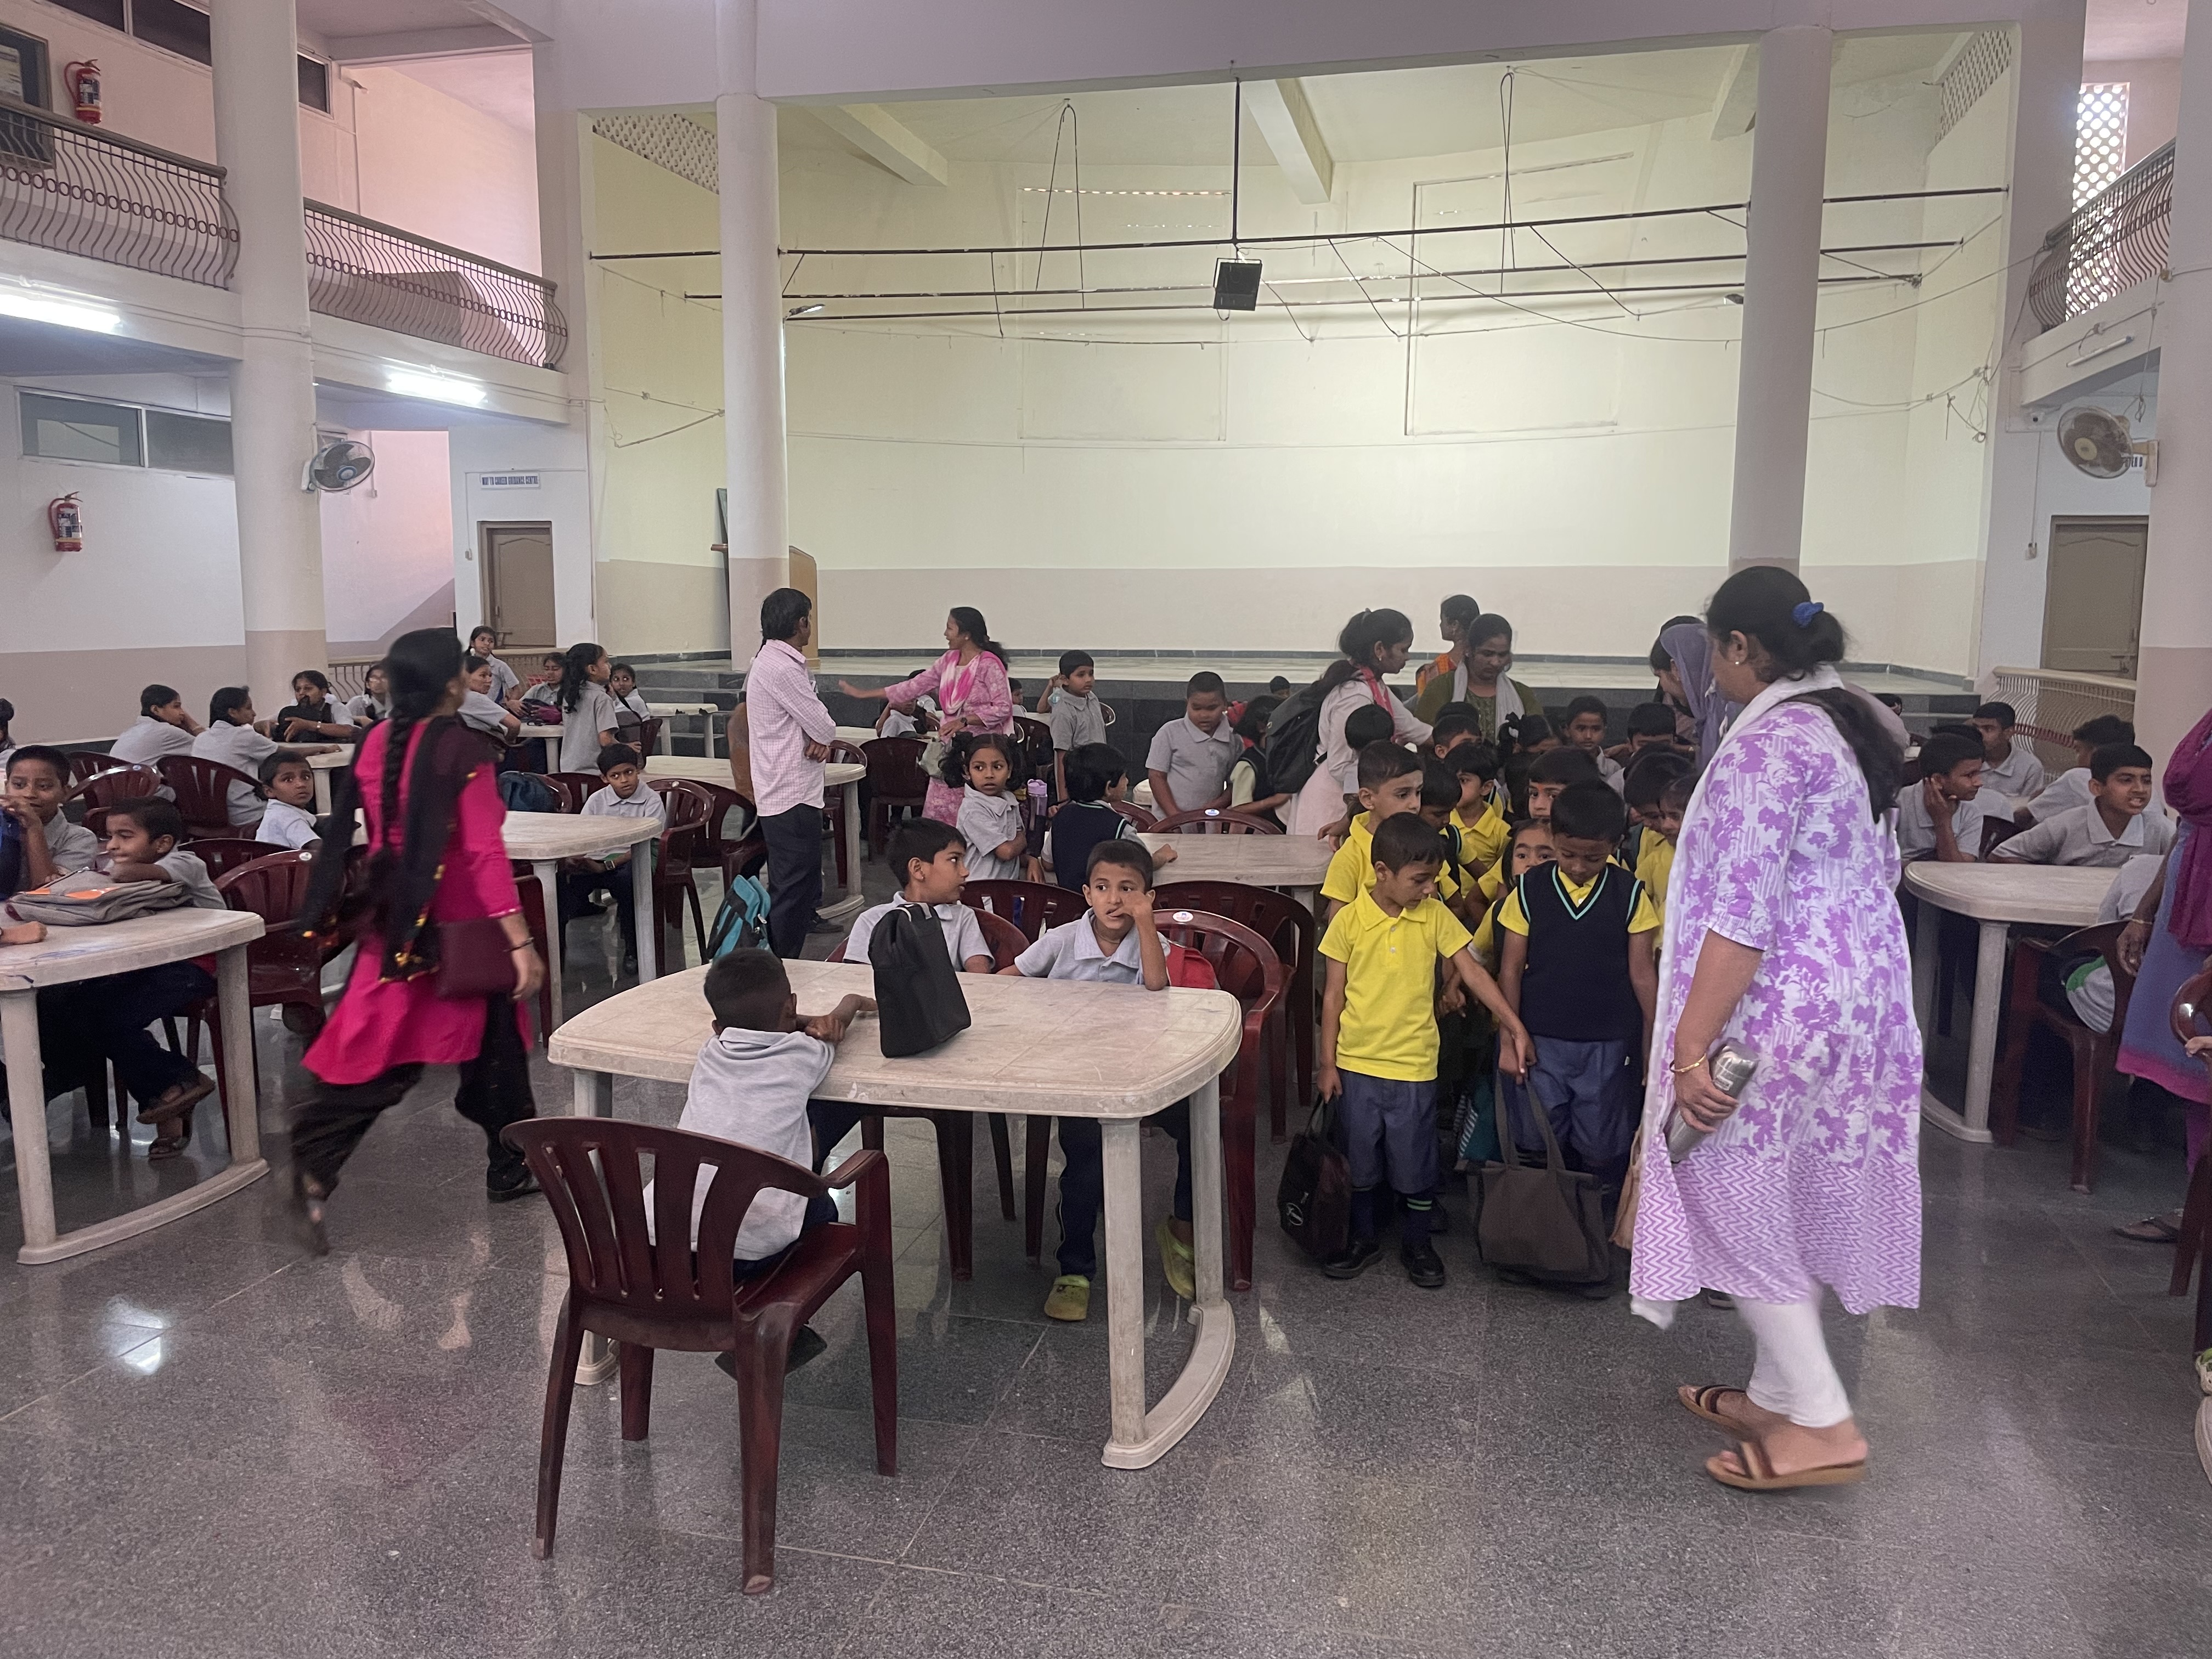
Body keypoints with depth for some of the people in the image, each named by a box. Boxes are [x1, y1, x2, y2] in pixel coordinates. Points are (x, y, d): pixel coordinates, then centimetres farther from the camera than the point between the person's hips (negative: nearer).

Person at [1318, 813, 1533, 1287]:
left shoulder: (1436, 918, -4)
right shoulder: (1349, 921, -8)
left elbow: (1472, 973, -4)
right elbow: (1333, 996, -2)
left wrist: (1515, 1026, -12)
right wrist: (1327, 1063, -2)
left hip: (1413, 1066, 1)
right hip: (1356, 1064, 0)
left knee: (1415, 1162, 10)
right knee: (1358, 1160, 12)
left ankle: (1417, 1243, 29)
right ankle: (1362, 1239, 31)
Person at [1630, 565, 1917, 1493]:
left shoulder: (1765, 748, -20)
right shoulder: (1857, 728, 9)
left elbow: (1739, 918, -25)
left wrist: (1690, 1048, -22)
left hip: (1775, 1021, -9)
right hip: (1856, 1007, 9)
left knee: (1741, 1209, 5)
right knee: (1786, 1209, 18)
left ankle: (1823, 1426, 10)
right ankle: (1779, 1395, 31)